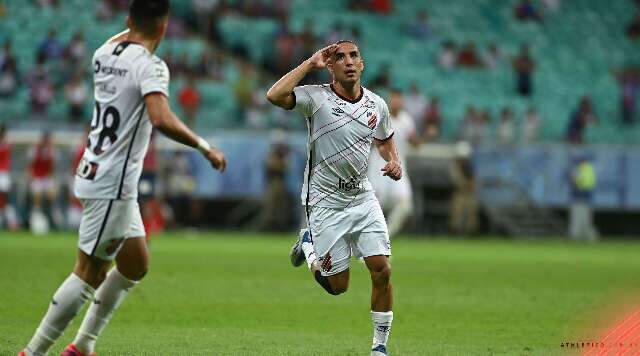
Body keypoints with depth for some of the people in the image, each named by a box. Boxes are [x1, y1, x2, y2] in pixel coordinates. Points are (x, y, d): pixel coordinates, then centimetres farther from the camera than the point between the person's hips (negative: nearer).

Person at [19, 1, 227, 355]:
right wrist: (205, 147, -25)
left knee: (136, 264, 17)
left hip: (96, 175, 9)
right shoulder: (150, 66, -17)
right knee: (89, 273, -4)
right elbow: (161, 119, -32)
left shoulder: (104, 54, 7)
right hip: (112, 184, -9)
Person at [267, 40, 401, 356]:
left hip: (363, 197, 4)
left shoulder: (376, 104, 1)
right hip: (326, 202, -4)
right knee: (337, 286, 2)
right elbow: (275, 96, -33)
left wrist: (394, 161, 0)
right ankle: (308, 243, 34)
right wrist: (310, 63, -25)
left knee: (382, 270, -9)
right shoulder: (316, 98, -14)